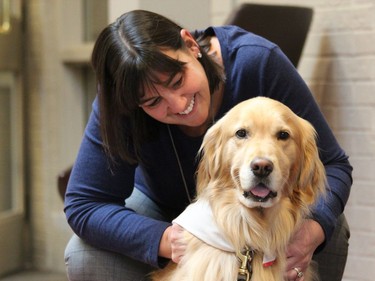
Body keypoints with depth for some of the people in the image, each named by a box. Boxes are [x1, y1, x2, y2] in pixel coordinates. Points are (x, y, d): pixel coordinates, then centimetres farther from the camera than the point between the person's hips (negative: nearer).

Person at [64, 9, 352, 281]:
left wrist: (313, 229, -46)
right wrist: (165, 240, -43)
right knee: (84, 257, -23)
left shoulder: (258, 61, -32)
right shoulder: (117, 109, -28)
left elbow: (332, 164, -25)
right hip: (164, 212, 1)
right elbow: (83, 205, -26)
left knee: (331, 234, -29)